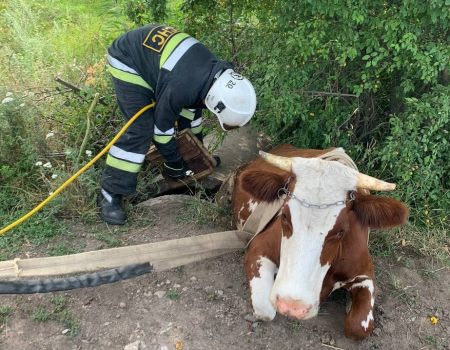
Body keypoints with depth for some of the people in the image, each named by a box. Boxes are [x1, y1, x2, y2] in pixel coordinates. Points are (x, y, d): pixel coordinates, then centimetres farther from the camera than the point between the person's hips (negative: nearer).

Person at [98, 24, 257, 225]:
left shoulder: (215, 71, -14)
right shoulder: (180, 87, -38)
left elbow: (193, 102, 5)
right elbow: (162, 127, -22)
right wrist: (176, 164, -6)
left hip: (152, 50, 8)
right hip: (127, 62, -8)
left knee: (190, 107, 10)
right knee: (141, 129, -19)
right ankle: (110, 194, -10)